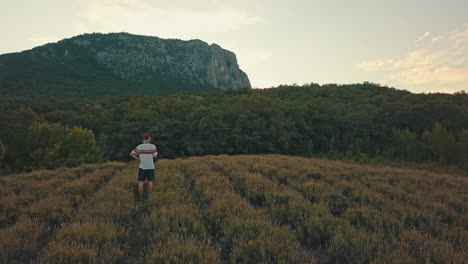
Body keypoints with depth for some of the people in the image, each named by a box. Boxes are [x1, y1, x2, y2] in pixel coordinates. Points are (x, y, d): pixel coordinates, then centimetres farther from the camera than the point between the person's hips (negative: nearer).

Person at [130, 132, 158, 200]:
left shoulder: (139, 146, 2)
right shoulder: (153, 146, -8)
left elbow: (131, 154, 0)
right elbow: (155, 156, -11)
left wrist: (138, 159, 4)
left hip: (142, 167, 2)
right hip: (150, 167, -2)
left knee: (141, 182, 6)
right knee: (150, 182, 7)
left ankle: (141, 197, 9)